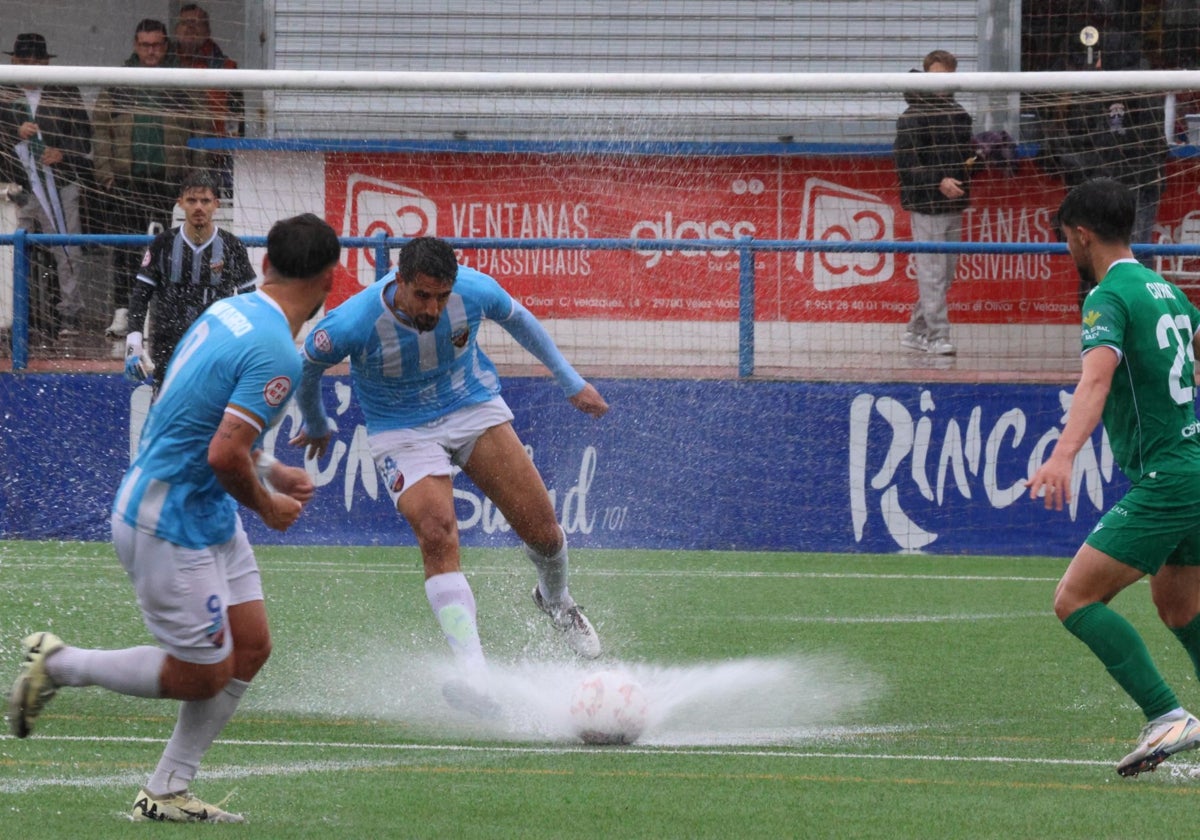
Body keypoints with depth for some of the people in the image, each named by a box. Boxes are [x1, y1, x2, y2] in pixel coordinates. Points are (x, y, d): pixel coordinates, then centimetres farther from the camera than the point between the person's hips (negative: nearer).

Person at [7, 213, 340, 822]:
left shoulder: (230, 312, 4)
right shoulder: (275, 354, -25)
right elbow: (225, 455, -30)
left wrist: (268, 470, 19)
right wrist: (267, 506, -11)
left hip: (208, 516, 10)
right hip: (169, 526, -10)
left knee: (250, 647, 10)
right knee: (201, 675, 1)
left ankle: (166, 792, 17)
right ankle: (57, 664, 14)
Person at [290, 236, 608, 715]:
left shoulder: (474, 291, -21)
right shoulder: (353, 325, -28)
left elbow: (517, 321, 4)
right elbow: (306, 368, -6)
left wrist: (571, 382, 14)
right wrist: (316, 426, 14)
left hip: (476, 410, 3)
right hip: (402, 433, -3)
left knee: (541, 528, -2)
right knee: (437, 535, -27)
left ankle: (556, 601, 36)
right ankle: (474, 675, -35)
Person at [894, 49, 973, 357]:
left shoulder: (959, 114, 14)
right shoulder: (912, 117, -7)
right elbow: (906, 164, -13)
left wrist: (972, 161, 5)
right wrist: (939, 182, -21)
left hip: (953, 205, 7)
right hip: (926, 205, -7)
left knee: (945, 273, 10)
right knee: (932, 272, -8)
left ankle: (916, 332, 20)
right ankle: (937, 337, -8)